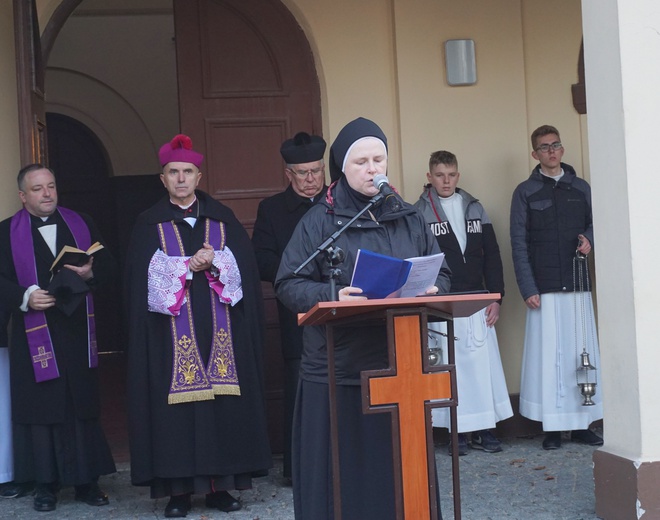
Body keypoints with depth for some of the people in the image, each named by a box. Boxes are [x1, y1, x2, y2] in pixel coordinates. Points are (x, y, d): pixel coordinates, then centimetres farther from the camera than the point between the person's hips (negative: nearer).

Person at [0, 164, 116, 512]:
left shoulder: (81, 224, 11)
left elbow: (108, 265, 8)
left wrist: (91, 273, -12)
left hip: (78, 331, 2)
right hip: (35, 334, -2)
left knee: (83, 405, 4)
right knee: (41, 407, 1)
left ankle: (86, 481, 12)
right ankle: (46, 484, 11)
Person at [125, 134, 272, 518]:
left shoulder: (223, 219, 12)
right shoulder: (150, 225, 8)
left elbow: (244, 268, 3)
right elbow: (147, 278, -3)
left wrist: (212, 264, -13)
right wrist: (191, 266, -11)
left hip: (220, 330, 1)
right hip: (172, 332, -1)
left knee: (223, 404, -2)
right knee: (177, 406, -5)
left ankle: (220, 484, 5)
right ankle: (180, 489, 0)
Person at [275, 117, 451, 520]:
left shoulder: (410, 219, 13)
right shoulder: (319, 221, 1)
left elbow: (441, 274, 16)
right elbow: (288, 283, -3)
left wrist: (429, 290, -6)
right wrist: (332, 297, -20)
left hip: (401, 366, 3)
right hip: (338, 370, -3)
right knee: (345, 473, -1)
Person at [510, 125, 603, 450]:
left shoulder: (581, 188, 13)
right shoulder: (525, 192, 4)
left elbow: (593, 224, 20)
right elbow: (519, 244, 0)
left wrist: (589, 240, -5)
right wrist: (528, 289, -8)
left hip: (577, 284, 3)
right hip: (544, 288, -3)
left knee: (582, 352, 2)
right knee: (547, 353, -4)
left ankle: (582, 425, 8)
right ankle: (552, 428, 0)